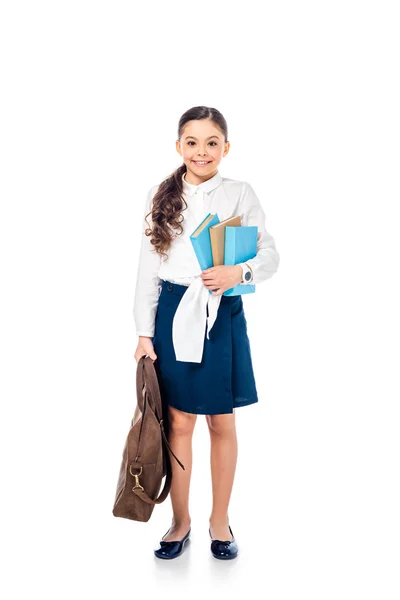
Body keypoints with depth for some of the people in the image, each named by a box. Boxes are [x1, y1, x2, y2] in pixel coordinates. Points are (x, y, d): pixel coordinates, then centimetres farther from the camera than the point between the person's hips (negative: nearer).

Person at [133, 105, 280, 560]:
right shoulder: (160, 196, 5)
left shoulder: (240, 194, 0)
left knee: (222, 423, 8)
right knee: (178, 422, 8)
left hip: (222, 316, -1)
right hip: (172, 314, 1)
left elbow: (270, 254, -1)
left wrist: (240, 271, -23)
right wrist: (144, 333, 1)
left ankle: (220, 520, 27)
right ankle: (180, 520, 26)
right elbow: (148, 268, 5)